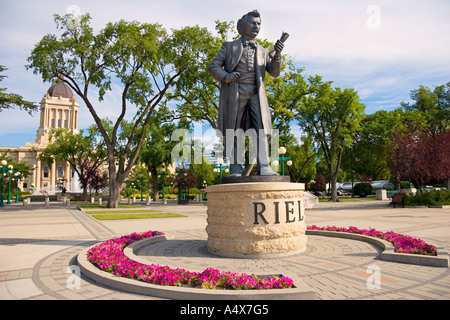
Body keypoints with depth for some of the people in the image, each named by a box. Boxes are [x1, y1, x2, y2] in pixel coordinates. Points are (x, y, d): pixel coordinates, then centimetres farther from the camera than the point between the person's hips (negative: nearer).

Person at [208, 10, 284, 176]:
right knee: (234, 130, -4)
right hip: (236, 91, -2)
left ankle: (263, 167, -10)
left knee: (261, 130, -10)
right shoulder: (230, 46, 17)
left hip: (256, 93, 3)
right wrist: (226, 77, -11)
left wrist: (277, 55, -7)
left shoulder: (263, 51, 24)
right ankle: (236, 168, 0)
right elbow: (213, 66, 9)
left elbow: (274, 73, 12)